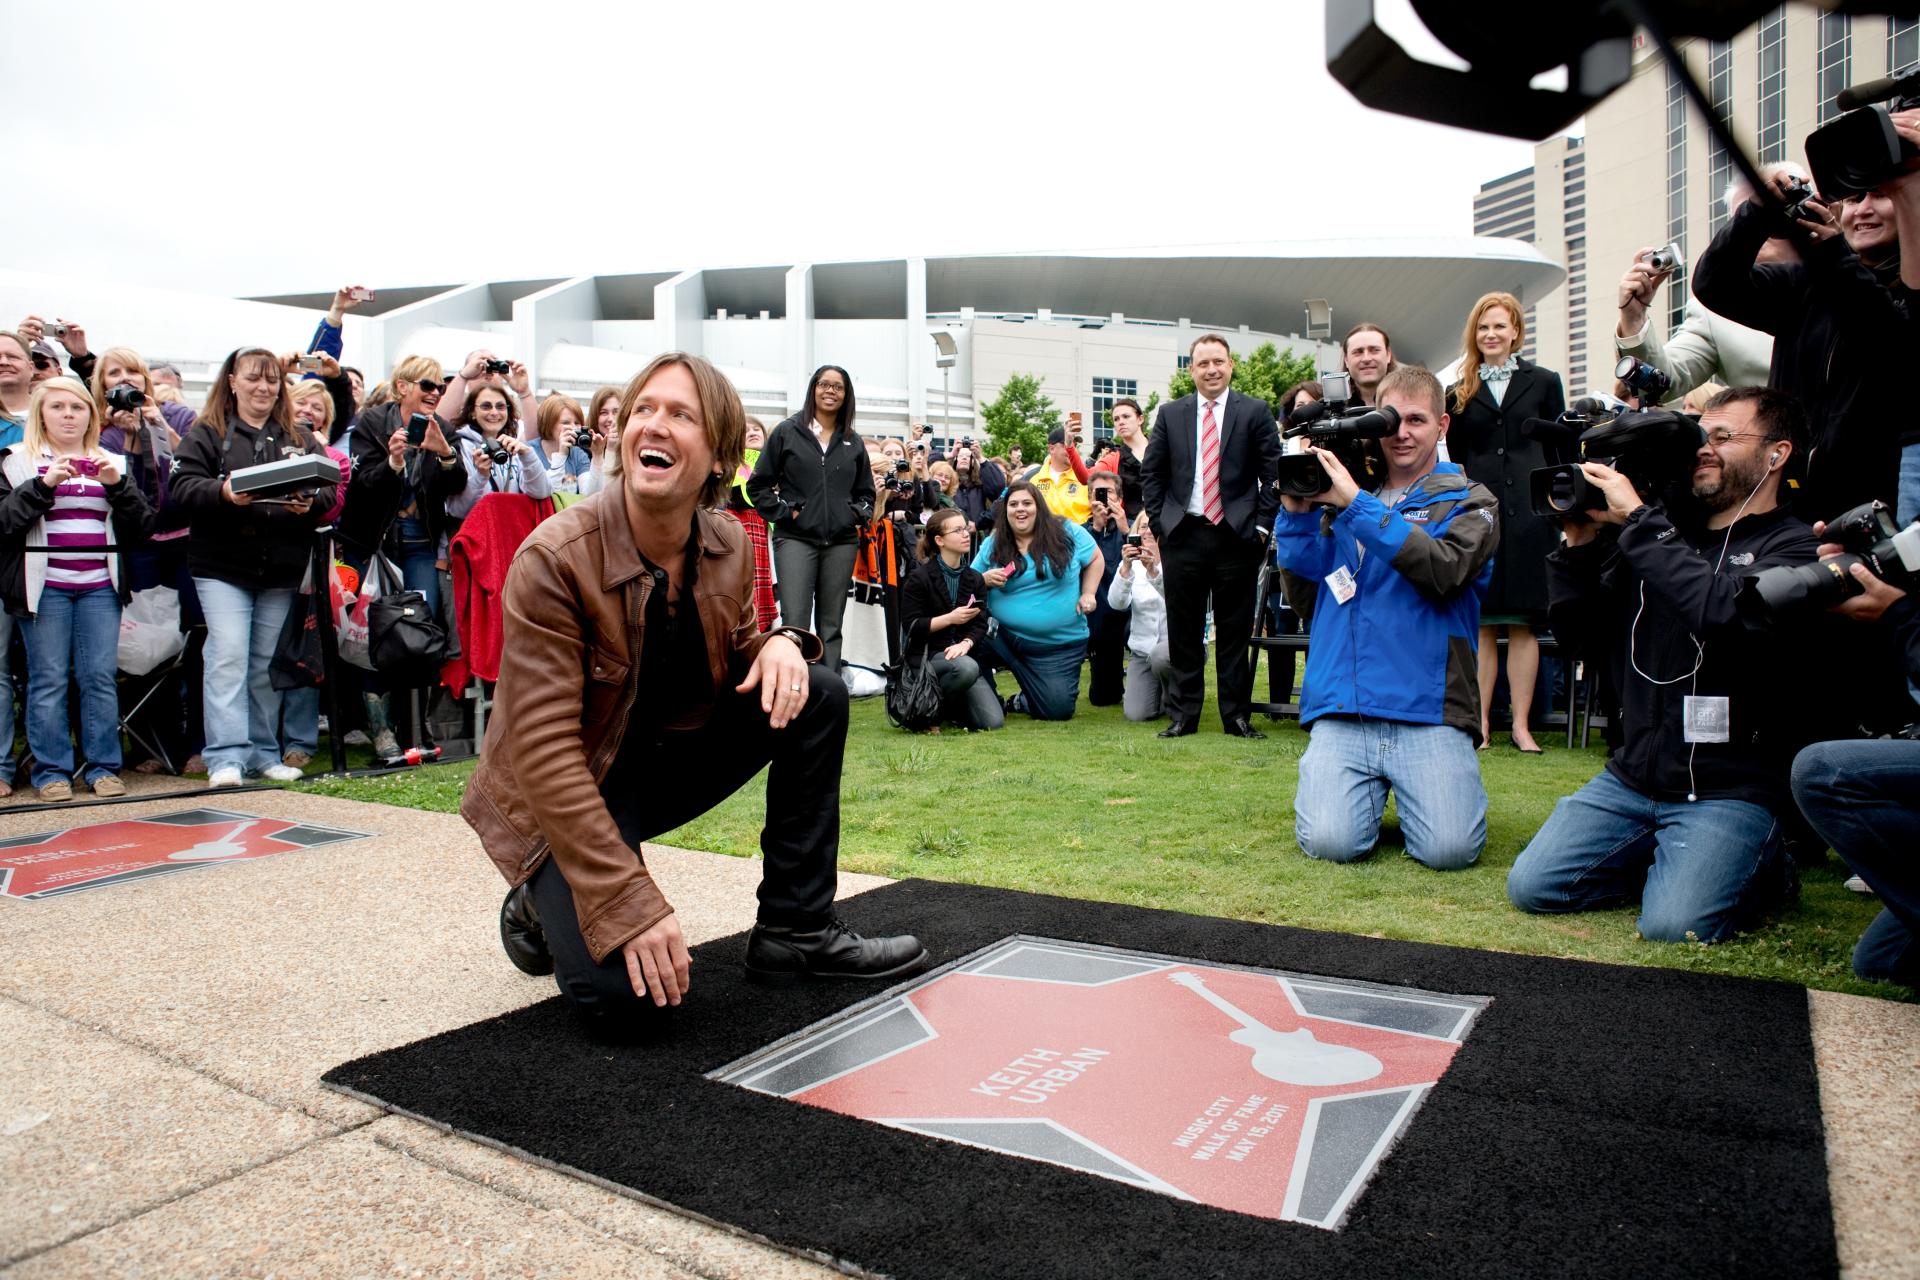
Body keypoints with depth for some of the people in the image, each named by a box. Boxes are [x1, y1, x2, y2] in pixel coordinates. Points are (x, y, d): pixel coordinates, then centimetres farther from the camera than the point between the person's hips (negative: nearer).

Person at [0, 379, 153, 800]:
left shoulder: (112, 463, 15)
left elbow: (140, 526, 6)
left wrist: (117, 485, -9)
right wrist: (44, 484, -16)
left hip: (100, 587, 2)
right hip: (44, 587, -2)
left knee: (100, 677, 0)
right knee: (49, 679, -1)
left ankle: (104, 767, 7)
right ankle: (52, 771, 6)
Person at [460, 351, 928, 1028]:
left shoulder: (728, 547, -6)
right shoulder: (554, 558, -24)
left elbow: (738, 652, 11)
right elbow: (545, 750, -26)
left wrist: (780, 644, -17)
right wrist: (631, 902, -32)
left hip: (673, 754, 6)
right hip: (569, 794, -6)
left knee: (818, 698, -12)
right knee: (619, 990, -26)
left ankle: (794, 931, -3)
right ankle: (542, 905, 11)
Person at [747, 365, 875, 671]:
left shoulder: (853, 442, 14)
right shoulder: (787, 432, 4)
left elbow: (866, 491, 24)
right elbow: (758, 485, 5)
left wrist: (860, 514, 5)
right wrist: (784, 512, -6)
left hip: (841, 542, 4)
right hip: (796, 539, -3)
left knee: (830, 625, 8)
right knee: (795, 623, -12)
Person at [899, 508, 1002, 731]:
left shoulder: (975, 579, 12)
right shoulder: (919, 579, -3)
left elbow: (980, 625, 4)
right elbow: (911, 626, -8)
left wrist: (966, 643, -17)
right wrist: (950, 618, -16)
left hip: (961, 653, 5)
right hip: (925, 655, -5)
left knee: (993, 721, -11)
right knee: (967, 668, -39)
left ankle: (949, 708, 19)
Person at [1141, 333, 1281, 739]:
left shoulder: (1255, 412, 4)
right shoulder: (1171, 414, 9)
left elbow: (1273, 473, 2)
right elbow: (1150, 472, 11)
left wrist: (1262, 525, -5)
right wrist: (1159, 521, 3)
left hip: (1236, 536, -1)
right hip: (1183, 537, 2)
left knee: (1235, 630, 4)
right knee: (1184, 629, 5)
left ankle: (1236, 714, 13)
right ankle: (1184, 713, 14)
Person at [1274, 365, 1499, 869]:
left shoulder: (1468, 501, 11)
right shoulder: (1342, 496, 17)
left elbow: (1445, 568, -13)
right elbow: (1306, 599, 11)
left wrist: (1358, 506, -16)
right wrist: (1296, 515, 0)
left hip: (1430, 711, -1)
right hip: (1341, 710, 2)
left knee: (1449, 848, -19)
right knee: (1329, 841, -18)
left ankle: (1426, 788, 15)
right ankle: (1372, 789, 16)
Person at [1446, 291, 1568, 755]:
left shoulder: (1544, 382, 10)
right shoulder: (1460, 393, 13)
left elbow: (1560, 452, 8)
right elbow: (1456, 459, 12)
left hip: (1528, 509, -1)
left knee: (1523, 622, 1)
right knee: (1480, 622, 0)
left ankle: (1521, 725, 6)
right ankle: (1479, 722, 6)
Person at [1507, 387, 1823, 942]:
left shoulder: (1793, 547, -4)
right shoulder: (1666, 533, 11)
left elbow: (1722, 610, -27)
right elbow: (1586, 640, 9)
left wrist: (1636, 519, -19)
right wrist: (1580, 546, -3)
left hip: (1728, 789, -5)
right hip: (1631, 776, 5)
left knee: (1674, 926, -21)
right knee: (1531, 886, -6)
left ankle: (1765, 862, 10)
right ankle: (1664, 856, 16)